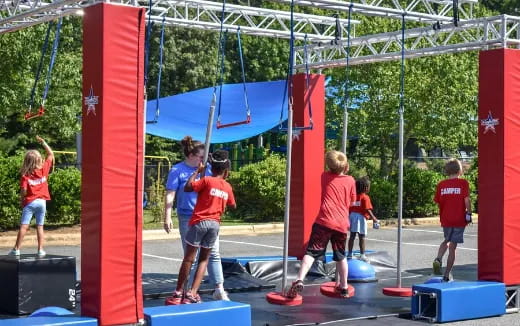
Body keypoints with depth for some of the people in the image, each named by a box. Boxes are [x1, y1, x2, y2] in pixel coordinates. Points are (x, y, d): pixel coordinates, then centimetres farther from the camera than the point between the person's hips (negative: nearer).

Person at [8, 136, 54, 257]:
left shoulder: (25, 175, -8)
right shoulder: (44, 169, 0)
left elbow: (24, 191, -14)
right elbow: (51, 154, 10)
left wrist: (21, 199, 6)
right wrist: (43, 142, 12)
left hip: (30, 202, -3)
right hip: (42, 201, 3)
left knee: (24, 226, -4)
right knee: (40, 226, 9)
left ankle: (16, 249, -3)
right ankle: (40, 250, 8)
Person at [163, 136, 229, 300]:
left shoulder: (206, 169, 10)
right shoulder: (177, 170, -4)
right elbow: (170, 195, -8)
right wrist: (167, 217, -15)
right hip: (187, 219, -4)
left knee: (214, 254, 2)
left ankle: (219, 289, 8)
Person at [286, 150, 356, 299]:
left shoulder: (325, 176, 8)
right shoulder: (350, 180, 8)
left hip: (324, 221, -2)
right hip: (342, 224, 2)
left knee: (312, 252, -9)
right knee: (340, 256, 19)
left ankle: (299, 280, -27)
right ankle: (343, 287, 28)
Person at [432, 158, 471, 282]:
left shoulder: (441, 184, 3)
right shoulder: (463, 183, -6)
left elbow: (438, 201, 3)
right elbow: (466, 200, -14)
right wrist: (469, 213, -5)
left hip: (445, 219, 3)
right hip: (459, 219, -3)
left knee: (446, 241, 26)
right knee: (452, 246, 2)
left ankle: (438, 259, 1)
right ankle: (447, 274, 4)